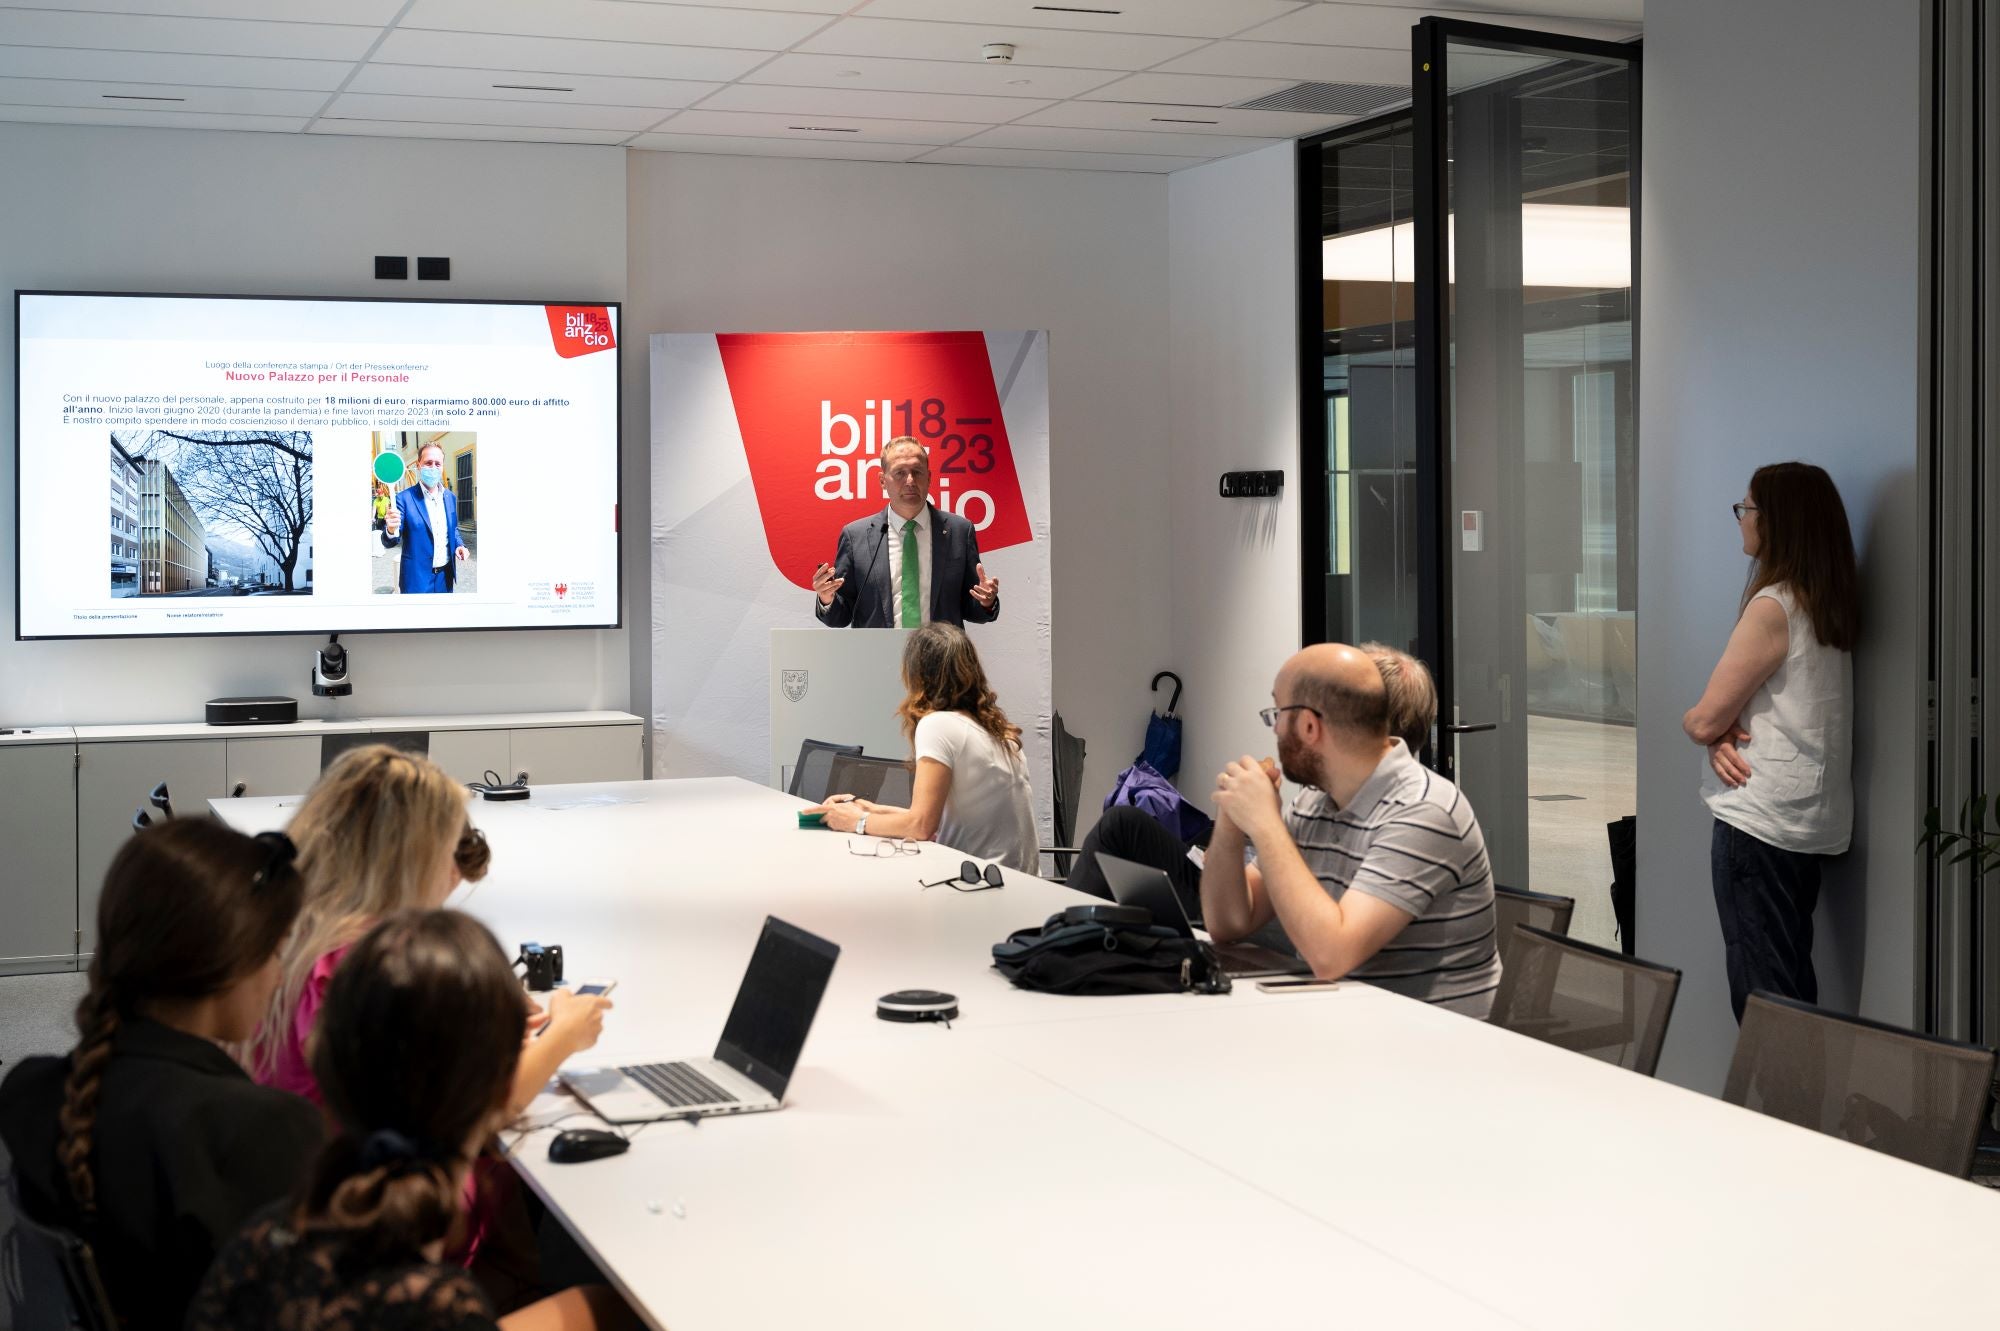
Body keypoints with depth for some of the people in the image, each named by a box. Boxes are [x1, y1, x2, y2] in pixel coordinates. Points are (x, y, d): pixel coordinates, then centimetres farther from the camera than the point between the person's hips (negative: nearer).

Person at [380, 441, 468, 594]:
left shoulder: (450, 497, 6)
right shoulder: (404, 499, -10)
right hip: (418, 578, -5)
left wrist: (459, 545, 0)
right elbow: (389, 543, -11)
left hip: (446, 575, 5)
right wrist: (391, 531, -34)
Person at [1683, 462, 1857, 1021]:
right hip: (1810, 822, 9)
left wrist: (1704, 725, 6)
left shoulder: (1773, 606, -16)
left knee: (1760, 988, -3)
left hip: (1759, 822, -9)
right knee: (1793, 977, 16)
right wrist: (1725, 735, -4)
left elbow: (1704, 719, -16)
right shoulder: (1829, 604, 10)